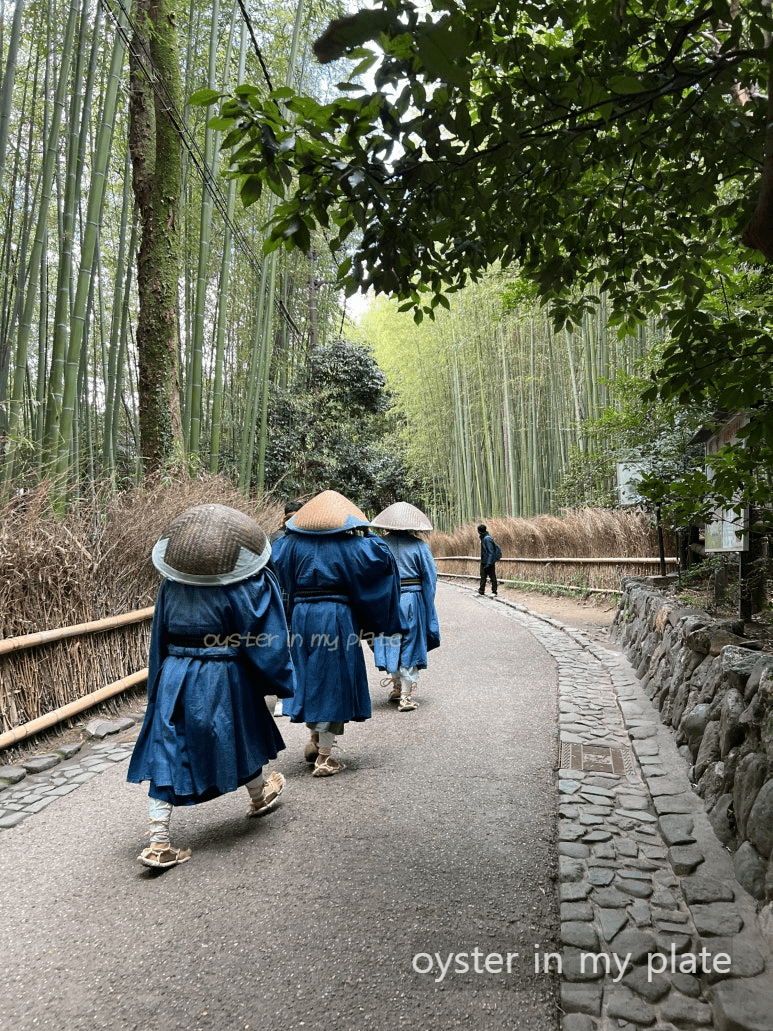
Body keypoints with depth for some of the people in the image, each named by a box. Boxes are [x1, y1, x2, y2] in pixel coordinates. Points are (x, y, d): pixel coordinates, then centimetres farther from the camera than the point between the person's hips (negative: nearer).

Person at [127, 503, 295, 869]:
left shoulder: (170, 586, -3)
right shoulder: (245, 588, -18)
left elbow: (160, 641, 8)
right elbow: (264, 644, -11)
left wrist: (160, 684, 19)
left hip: (173, 678, 3)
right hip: (224, 681, -2)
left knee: (168, 753, 8)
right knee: (242, 737, 21)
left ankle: (158, 843, 7)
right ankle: (260, 796, 46)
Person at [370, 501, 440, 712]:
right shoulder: (419, 545, -5)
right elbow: (430, 577, -4)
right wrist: (428, 609, 4)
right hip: (412, 599, -2)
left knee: (391, 645, 16)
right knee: (409, 645, 6)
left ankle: (396, 688, 28)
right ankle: (406, 696, 7)